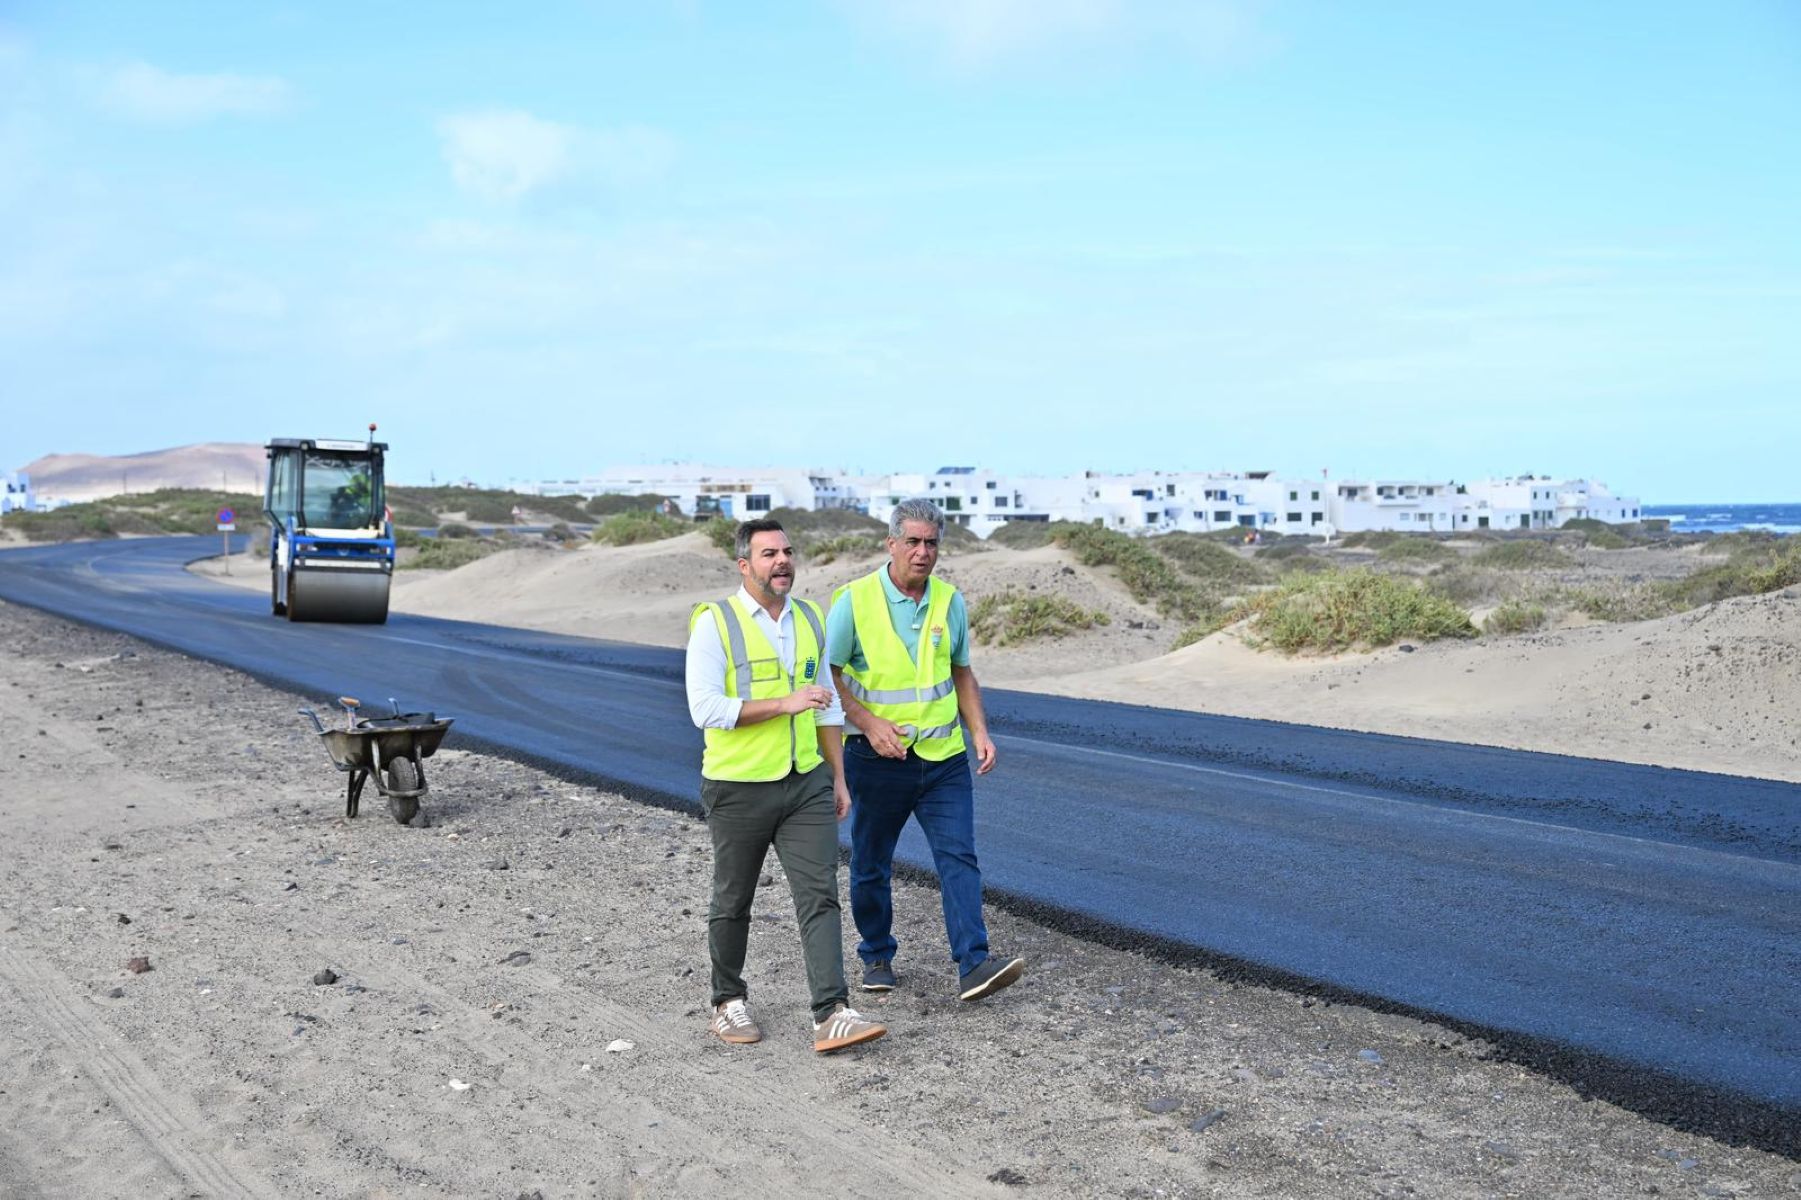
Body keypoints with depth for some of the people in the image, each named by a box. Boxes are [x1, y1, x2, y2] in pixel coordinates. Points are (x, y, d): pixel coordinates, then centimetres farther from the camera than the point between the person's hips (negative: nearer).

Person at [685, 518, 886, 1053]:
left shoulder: (810, 619, 7)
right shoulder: (714, 623, -11)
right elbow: (706, 709, -19)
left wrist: (838, 778, 13)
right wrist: (785, 704, -23)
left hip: (806, 783, 4)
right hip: (740, 788, -4)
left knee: (820, 896, -6)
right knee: (733, 903, 11)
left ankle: (832, 1016, -9)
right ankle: (728, 1002, 30)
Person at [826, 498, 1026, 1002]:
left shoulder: (949, 600, 5)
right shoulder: (855, 600, -9)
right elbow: (827, 674, -6)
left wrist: (980, 732, 4)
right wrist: (869, 722, -17)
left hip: (943, 756, 3)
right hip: (878, 757, -2)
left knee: (959, 856, -9)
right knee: (871, 866, 10)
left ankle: (974, 965, -12)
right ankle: (877, 957, 28)